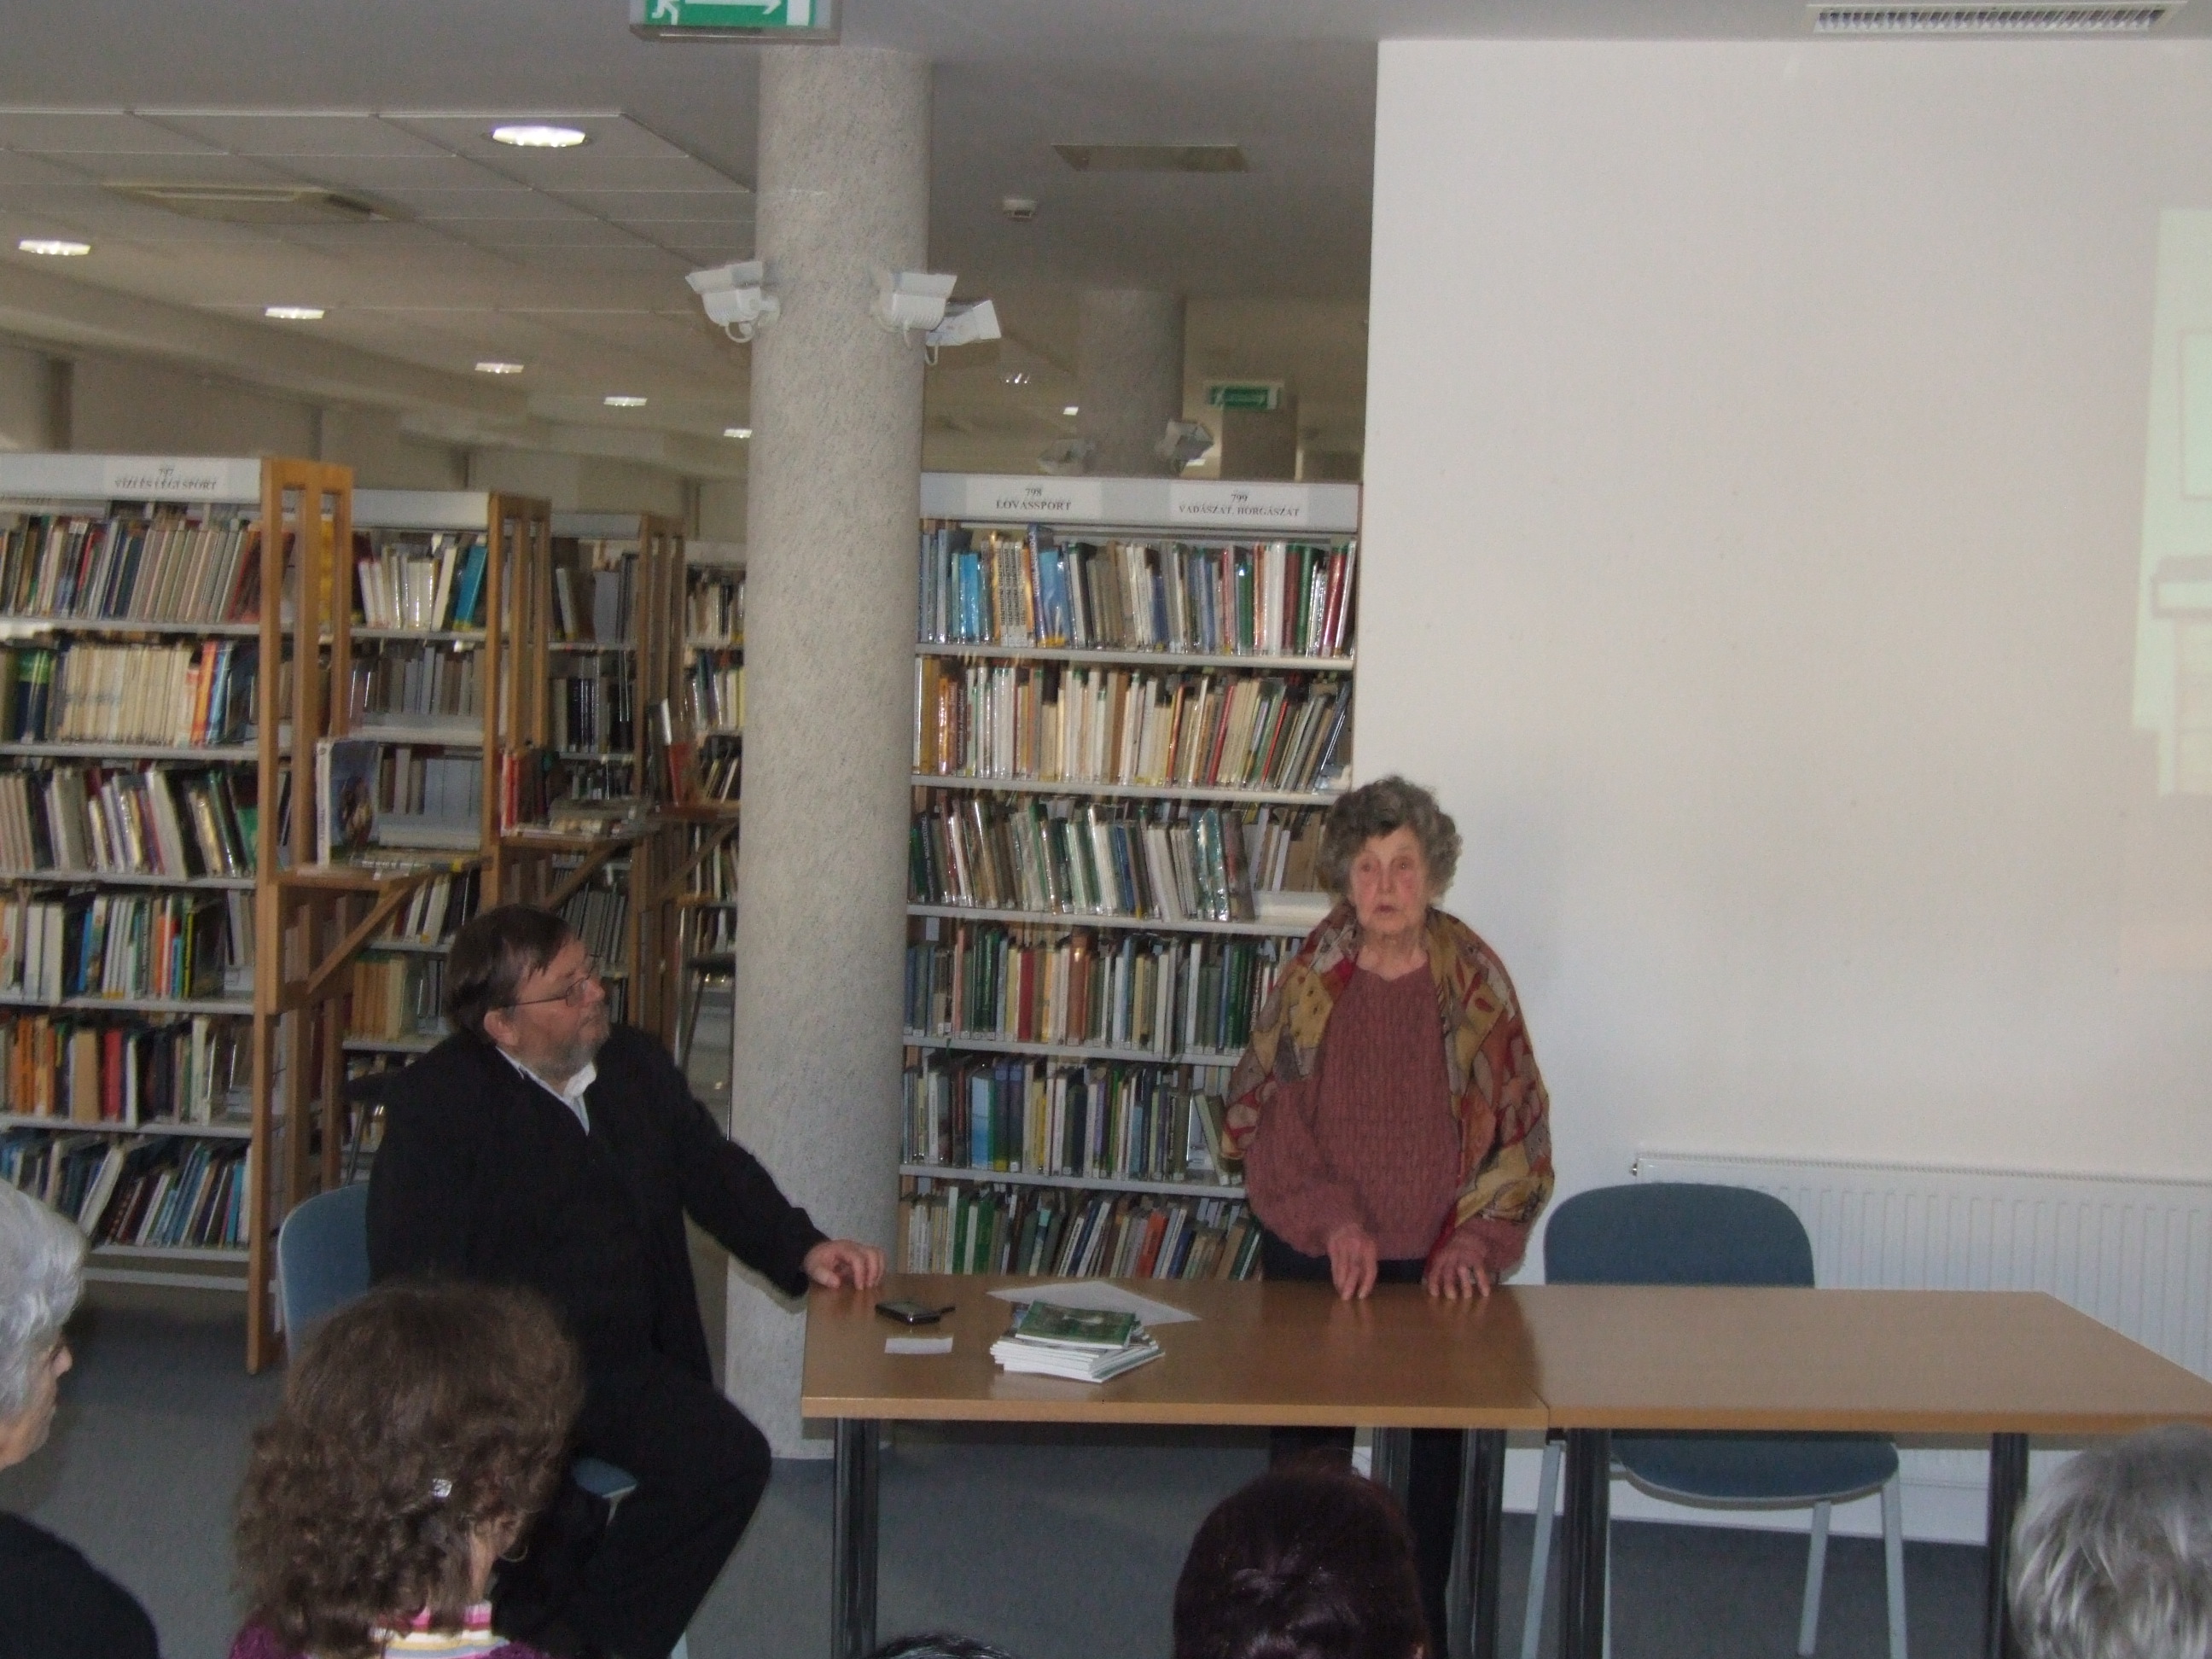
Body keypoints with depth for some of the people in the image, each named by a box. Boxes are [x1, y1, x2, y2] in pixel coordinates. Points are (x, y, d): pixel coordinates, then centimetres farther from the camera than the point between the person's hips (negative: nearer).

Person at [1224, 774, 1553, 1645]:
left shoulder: (1475, 978, -4)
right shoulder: (1310, 975, -4)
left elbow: (1522, 1124, 0)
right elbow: (1262, 1114, -3)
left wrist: (1474, 1239, -10)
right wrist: (1332, 1220, -15)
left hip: (1436, 1264, 0)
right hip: (1312, 1256, 0)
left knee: (1434, 1450, 9)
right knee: (1308, 1450, 5)